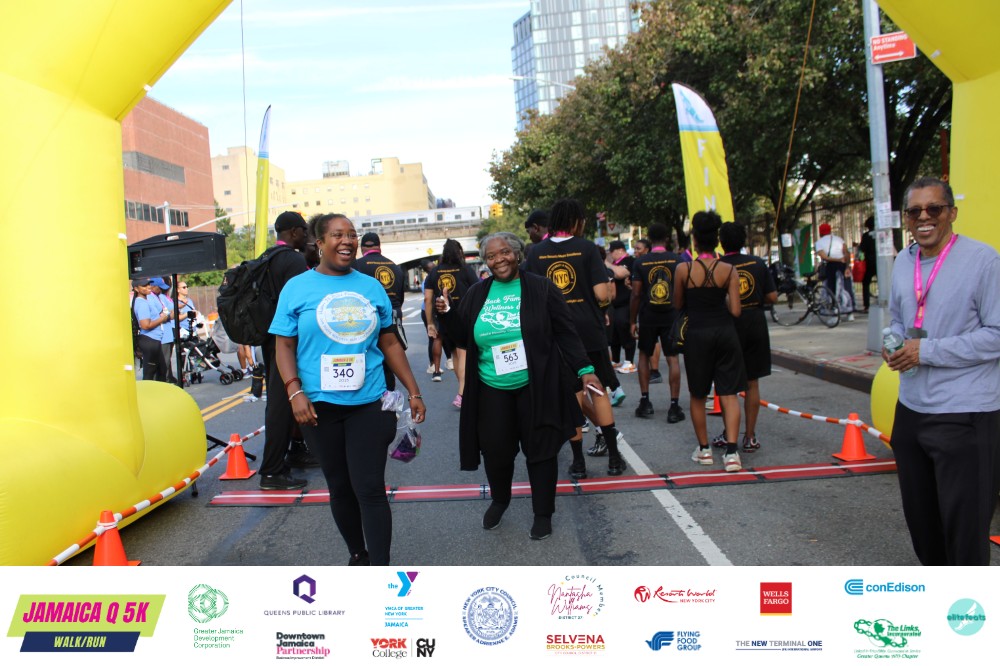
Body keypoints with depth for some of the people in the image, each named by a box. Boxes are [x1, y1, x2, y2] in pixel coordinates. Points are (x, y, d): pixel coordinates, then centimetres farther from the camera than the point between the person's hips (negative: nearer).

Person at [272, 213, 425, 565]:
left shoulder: (372, 286, 8)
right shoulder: (297, 288, 2)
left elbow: (390, 343, 11)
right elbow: (284, 345, 0)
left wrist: (413, 392, 8)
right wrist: (295, 392, -14)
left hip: (369, 403, 0)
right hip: (320, 405, 0)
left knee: (370, 488, -4)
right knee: (340, 487, 12)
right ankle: (357, 554, 31)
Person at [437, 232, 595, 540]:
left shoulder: (541, 289, -2)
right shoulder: (477, 294, 8)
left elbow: (566, 334, -2)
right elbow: (465, 340, 12)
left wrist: (584, 369, -9)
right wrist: (448, 315, -4)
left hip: (535, 388, -2)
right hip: (492, 390, 2)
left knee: (540, 449, 5)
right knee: (495, 450, 3)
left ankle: (543, 513, 23)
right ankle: (499, 500, 32)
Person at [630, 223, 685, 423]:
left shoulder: (640, 262, -3)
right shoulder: (677, 260, -2)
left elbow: (636, 294, -4)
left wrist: (632, 321, 3)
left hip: (648, 316, 0)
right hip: (672, 316, 0)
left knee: (644, 355, 17)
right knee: (672, 358, 2)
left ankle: (645, 401, 15)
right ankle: (674, 406, 0)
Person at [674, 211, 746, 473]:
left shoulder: (683, 269, -7)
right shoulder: (729, 270, -4)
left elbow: (677, 305, 3)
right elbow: (735, 310, -6)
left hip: (697, 334, -1)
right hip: (725, 333, 1)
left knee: (698, 395, 14)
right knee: (729, 393, 4)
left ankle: (704, 449, 23)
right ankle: (731, 452, -6)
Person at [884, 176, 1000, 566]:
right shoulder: (903, 263, 9)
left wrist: (928, 351, -18)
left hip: (966, 416, -7)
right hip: (911, 409, 7)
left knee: (964, 523, 1)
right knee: (919, 516, 19)